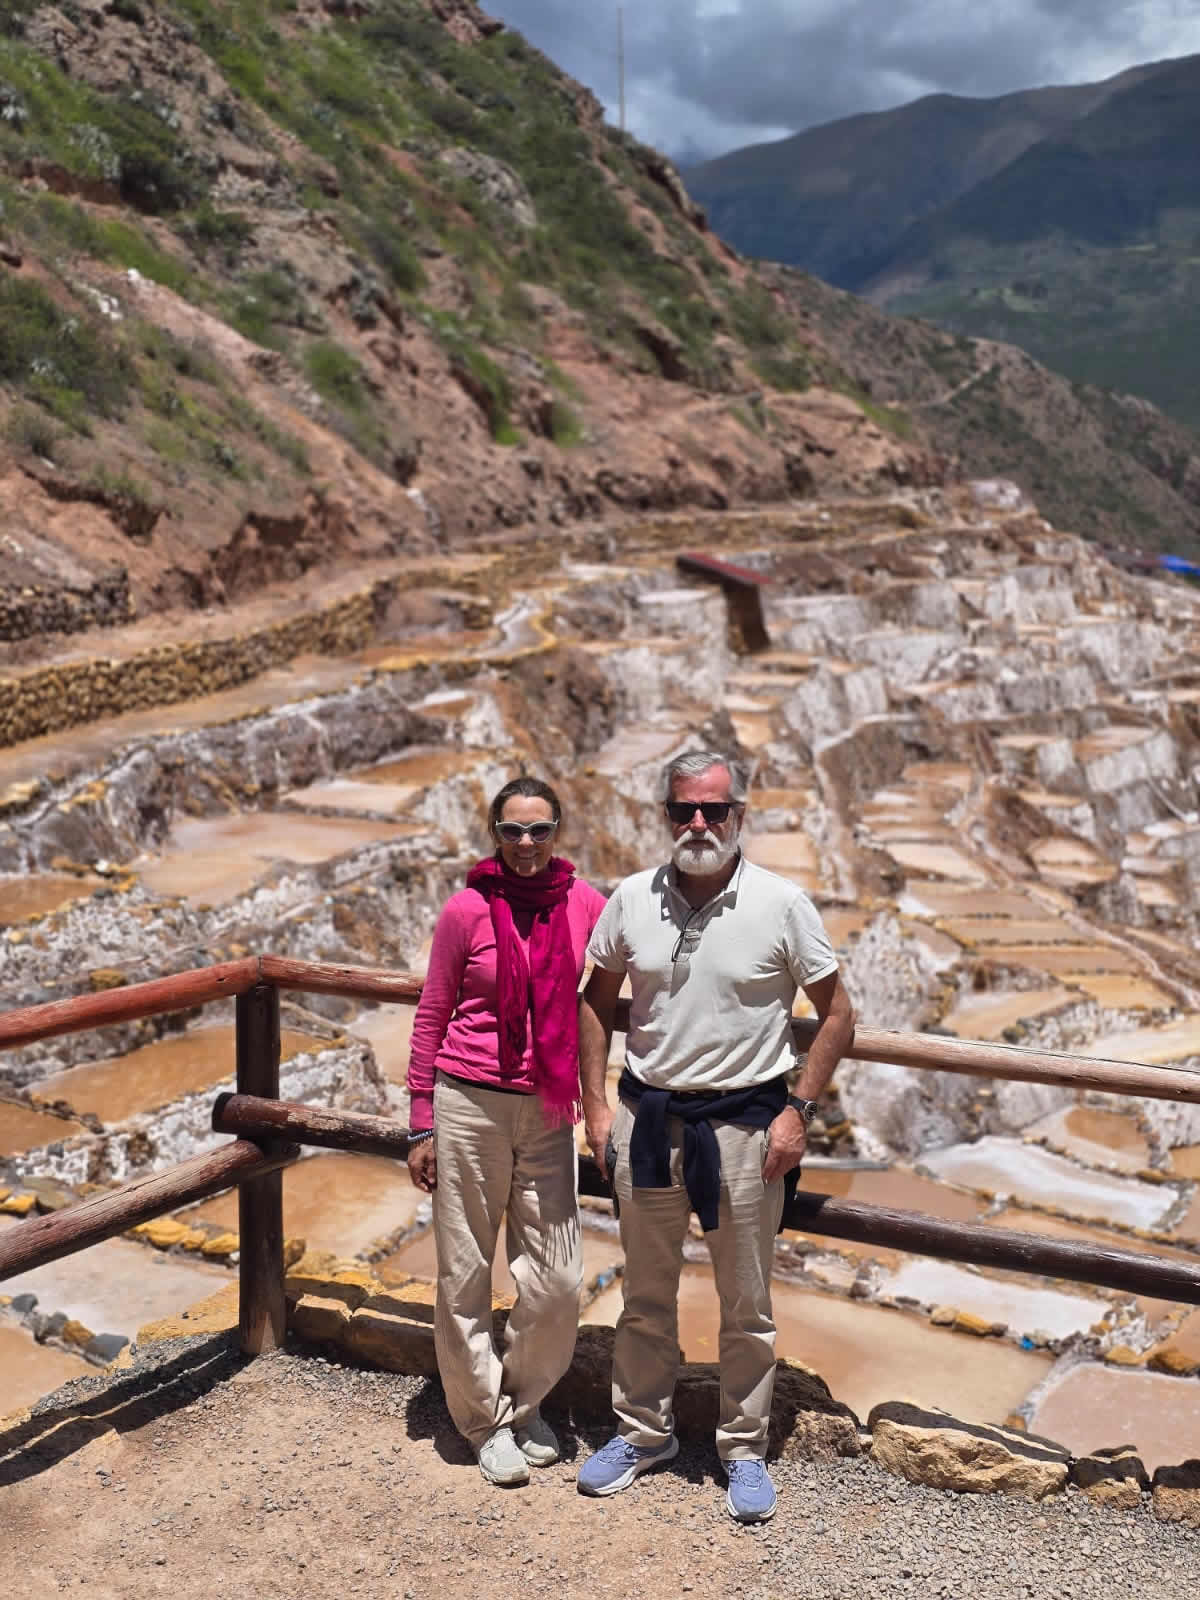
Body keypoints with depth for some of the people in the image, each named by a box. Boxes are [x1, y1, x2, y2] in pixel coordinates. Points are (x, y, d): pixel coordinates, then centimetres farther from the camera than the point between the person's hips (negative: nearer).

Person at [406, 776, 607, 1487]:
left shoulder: (586, 904, 0)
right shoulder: (468, 909, -5)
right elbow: (432, 1016, 3)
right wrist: (421, 1125, 3)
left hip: (547, 1113, 2)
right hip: (469, 1103, -2)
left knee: (558, 1281, 4)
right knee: (465, 1274, 8)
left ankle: (525, 1404, 30)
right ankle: (486, 1419, 28)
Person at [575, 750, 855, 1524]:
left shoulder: (782, 904, -10)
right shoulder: (633, 899, -2)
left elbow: (837, 1013, -3)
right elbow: (598, 1001, 10)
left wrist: (798, 1111, -9)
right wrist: (597, 1104, 4)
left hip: (744, 1121, -3)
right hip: (647, 1118, 3)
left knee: (747, 1305, 9)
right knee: (646, 1294, 16)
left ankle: (746, 1450, 26)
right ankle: (644, 1432, 34)